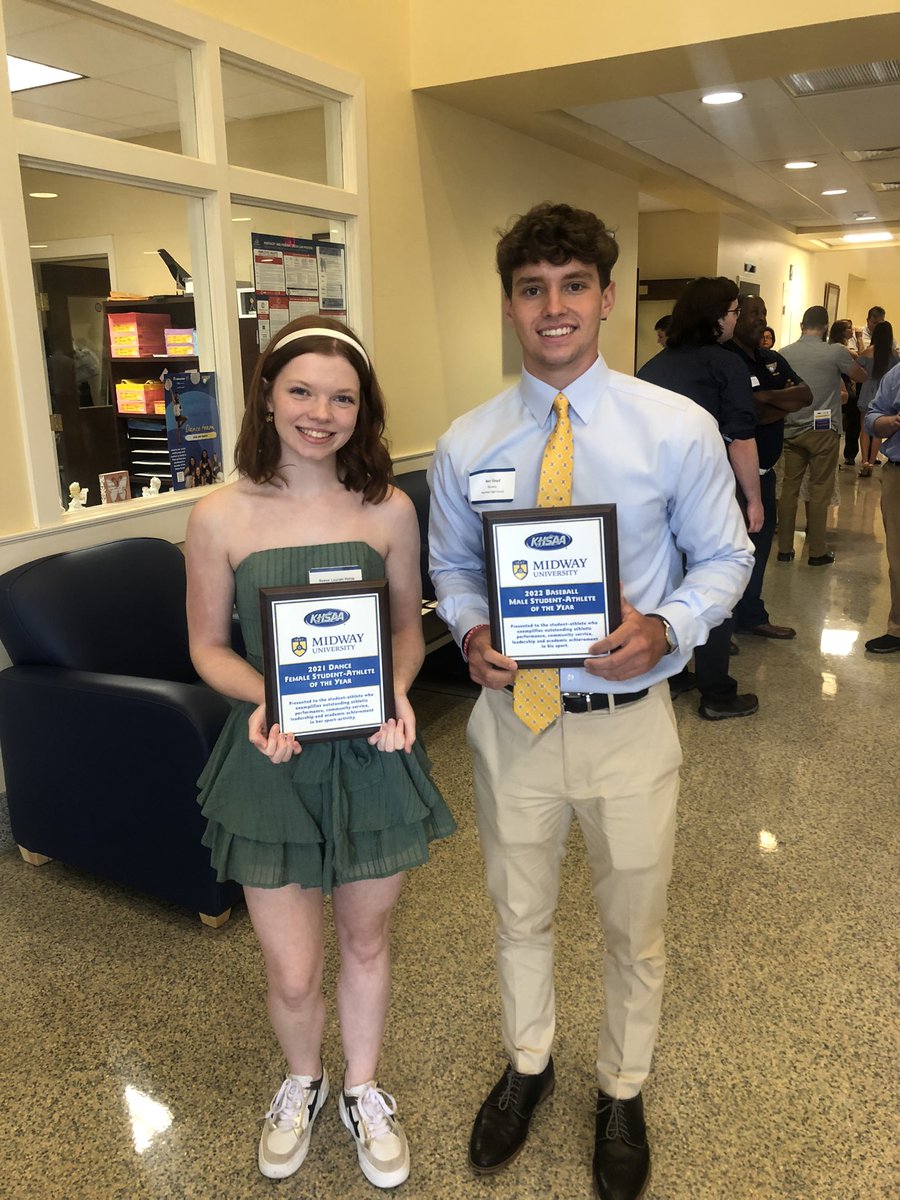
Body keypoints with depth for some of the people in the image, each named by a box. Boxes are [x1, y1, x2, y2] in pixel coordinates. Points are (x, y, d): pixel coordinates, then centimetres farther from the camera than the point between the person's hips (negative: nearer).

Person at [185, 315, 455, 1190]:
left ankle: (362, 1091, 49)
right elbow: (208, 646, -1)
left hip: (374, 754, 2)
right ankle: (301, 1083, 46)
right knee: (292, 973, 10)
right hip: (272, 759, -1)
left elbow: (408, 626, 5)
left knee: (365, 939, 20)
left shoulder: (389, 510, -5)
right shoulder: (220, 517, -9)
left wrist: (397, 690, -15)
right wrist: (263, 698, -20)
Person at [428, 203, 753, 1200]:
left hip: (629, 720, -1)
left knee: (633, 928, 19)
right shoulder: (466, 444, -2)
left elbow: (724, 555, -1)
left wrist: (667, 627, -21)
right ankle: (526, 1066, 52)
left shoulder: (679, 428, -8)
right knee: (518, 916, 22)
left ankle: (622, 1092, 48)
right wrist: (470, 631, -14)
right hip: (512, 716, 2)